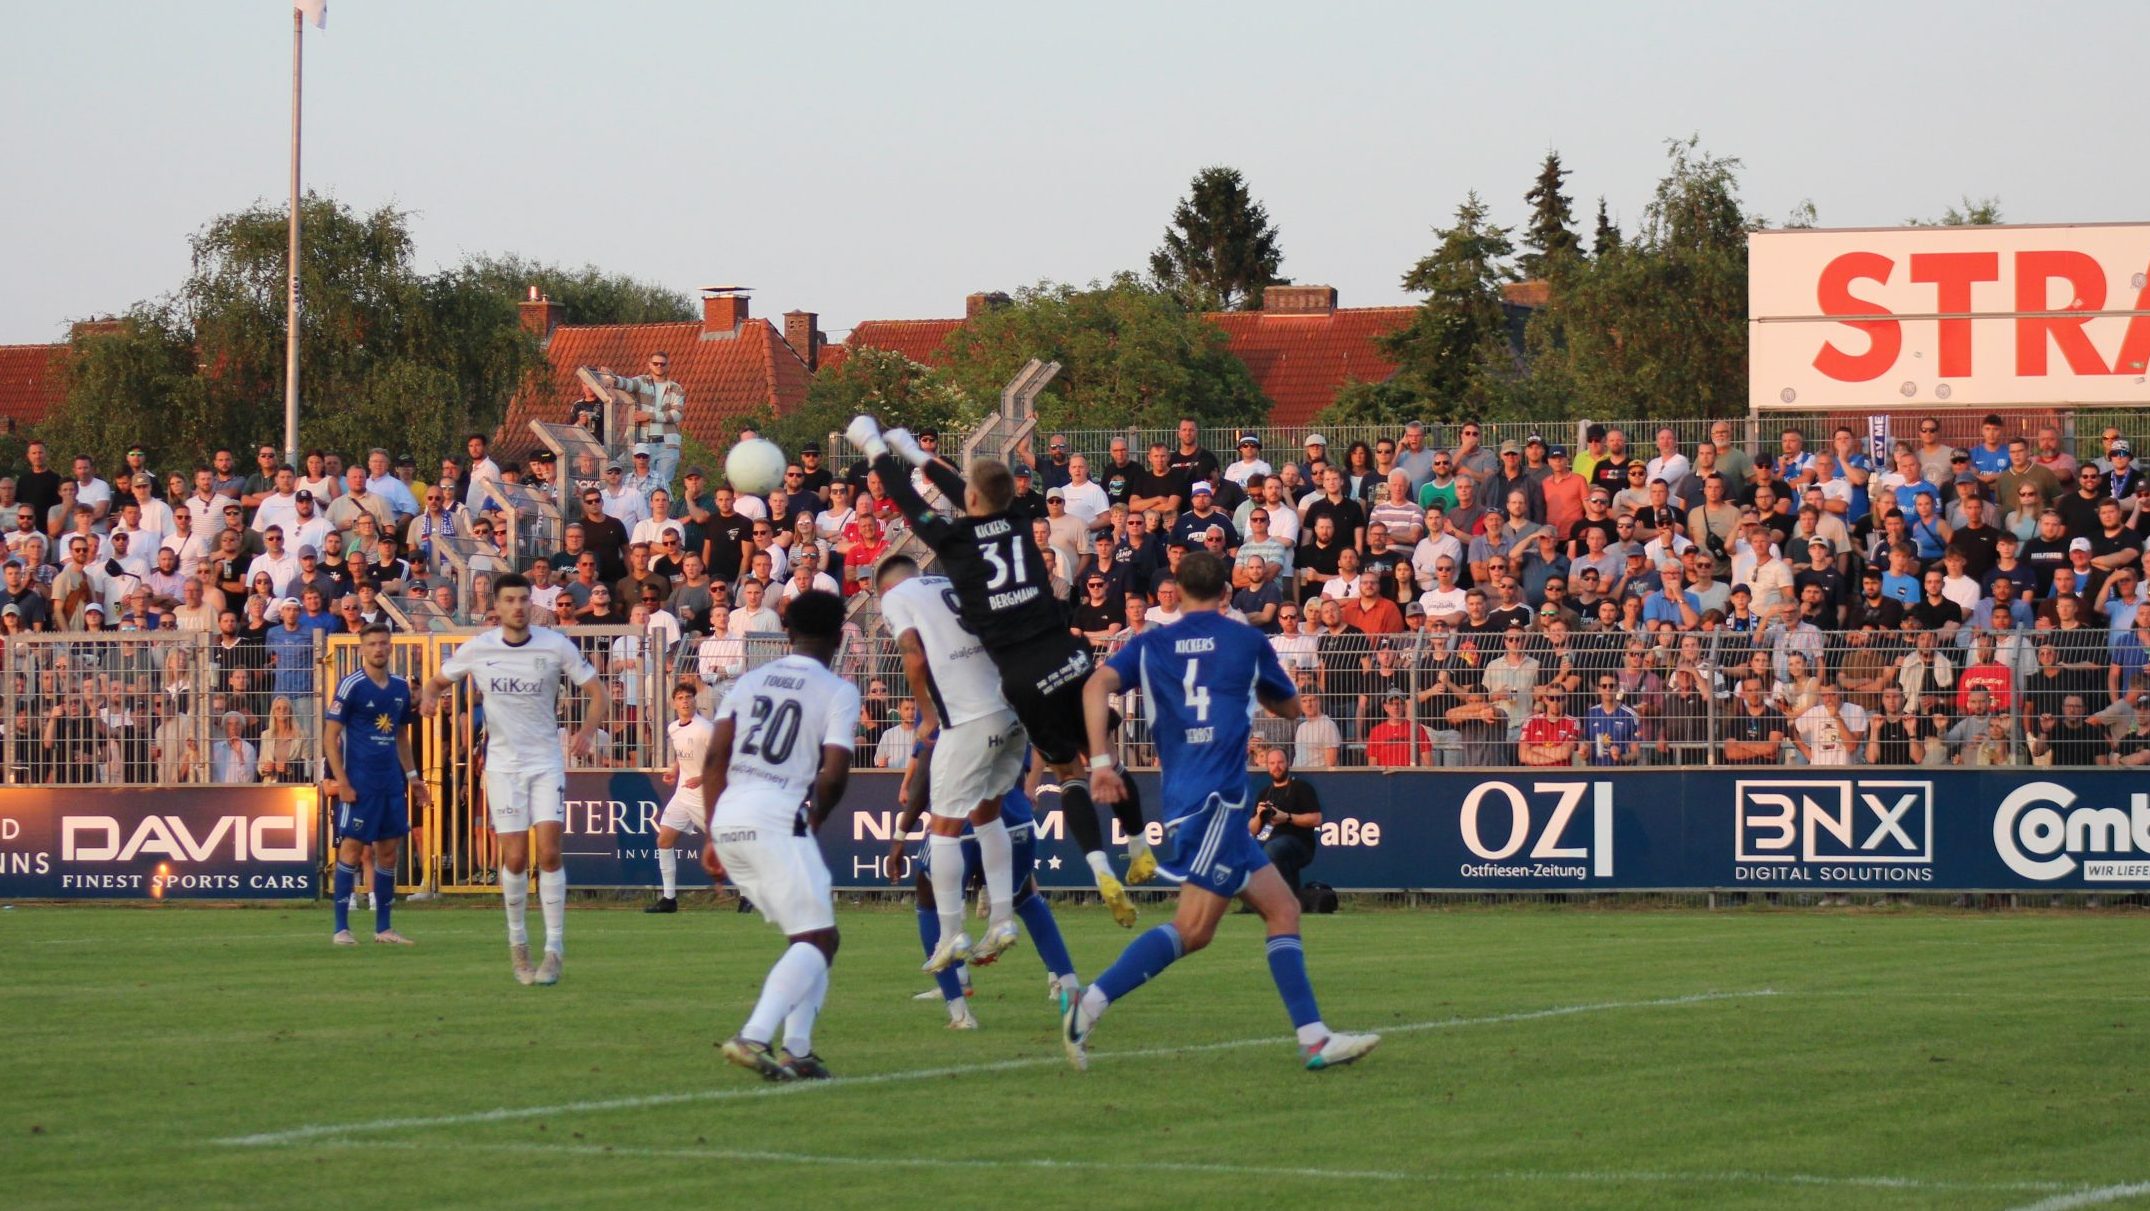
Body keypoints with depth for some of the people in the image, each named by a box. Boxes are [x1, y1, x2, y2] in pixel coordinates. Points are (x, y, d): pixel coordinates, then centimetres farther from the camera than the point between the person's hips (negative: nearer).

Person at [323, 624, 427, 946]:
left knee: (388, 850, 7)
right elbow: (330, 737, -8)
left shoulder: (400, 687, 11)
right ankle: (341, 928, -1)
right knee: (352, 848, -6)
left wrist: (412, 776, 15)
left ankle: (383, 928, 14)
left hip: (392, 782, 6)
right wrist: (342, 782, -14)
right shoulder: (351, 686, -7)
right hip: (359, 783, -6)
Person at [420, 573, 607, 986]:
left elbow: (598, 693, 0)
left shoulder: (556, 646, -6)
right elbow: (439, 680, 12)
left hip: (547, 761, -1)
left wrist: (586, 732, -18)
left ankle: (554, 948, -6)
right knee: (515, 858, -4)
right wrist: (429, 697, -13)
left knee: (548, 851, -12)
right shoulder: (477, 649, -2)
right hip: (503, 763, 1)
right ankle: (517, 941, 18)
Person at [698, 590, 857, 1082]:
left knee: (815, 935, 18)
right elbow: (834, 773, -8)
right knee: (815, 939, -5)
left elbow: (714, 759, 12)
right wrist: (815, 819, 11)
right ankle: (754, 1037, -26)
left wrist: (713, 835, 15)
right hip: (777, 818, -7)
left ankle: (797, 1051, 8)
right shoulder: (838, 692, 3)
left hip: (728, 819, 7)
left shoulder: (748, 682, 18)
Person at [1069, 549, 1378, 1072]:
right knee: (1193, 928, -14)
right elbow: (1291, 707, 21)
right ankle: (1092, 1003, -25)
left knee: (1282, 908, 9)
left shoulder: (1150, 644, 15)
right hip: (1217, 798, -6)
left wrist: (1101, 762, -4)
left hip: (1184, 800, 6)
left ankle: (1314, 1038, 2)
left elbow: (1097, 685, -2)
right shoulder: (1247, 641, 7)